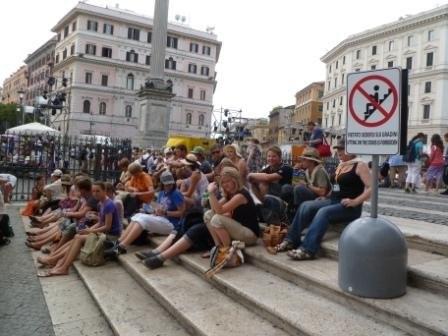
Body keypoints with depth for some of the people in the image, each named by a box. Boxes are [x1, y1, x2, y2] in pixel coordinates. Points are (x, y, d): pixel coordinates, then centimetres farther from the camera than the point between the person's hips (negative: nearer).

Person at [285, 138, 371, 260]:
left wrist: (355, 202, -22)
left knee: (323, 212, -34)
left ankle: (307, 250, -37)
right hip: (333, 201, 8)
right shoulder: (341, 165, 19)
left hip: (349, 207, -8)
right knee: (306, 206, -13)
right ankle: (292, 240, -14)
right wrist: (326, 196, 12)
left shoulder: (360, 165, -6)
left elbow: (371, 188, -15)